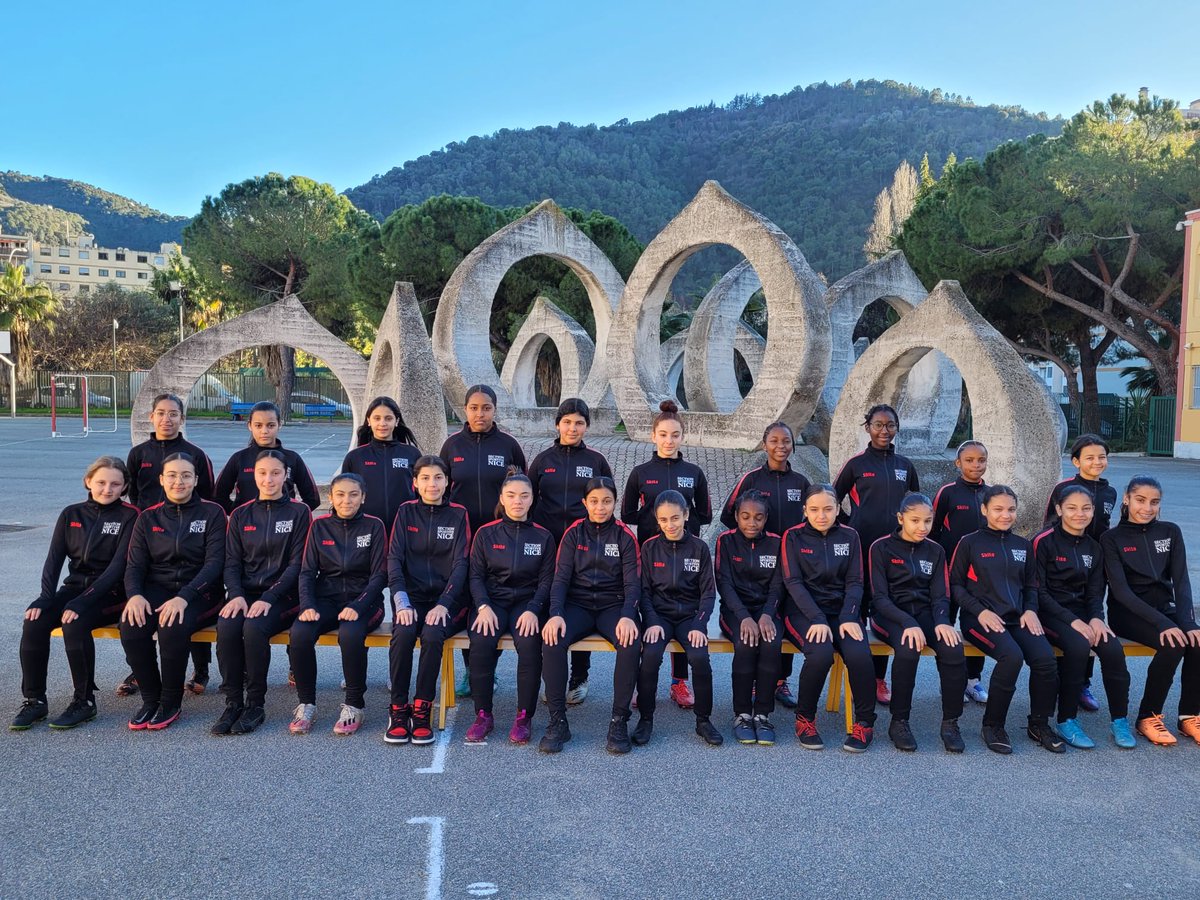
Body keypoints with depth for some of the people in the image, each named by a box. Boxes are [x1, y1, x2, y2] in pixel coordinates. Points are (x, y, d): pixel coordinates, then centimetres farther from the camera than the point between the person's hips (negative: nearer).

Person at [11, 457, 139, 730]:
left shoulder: (129, 516, -6)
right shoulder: (71, 514, 8)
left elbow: (119, 565, -15)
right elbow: (54, 559, 2)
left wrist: (83, 602, -25)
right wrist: (45, 598, -16)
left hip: (110, 593, -5)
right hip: (74, 585, 5)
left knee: (74, 624, -32)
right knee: (34, 622, -23)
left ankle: (85, 701, -16)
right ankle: (34, 700, -10)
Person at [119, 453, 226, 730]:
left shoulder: (212, 513, 1)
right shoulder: (148, 518, 12)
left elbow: (214, 562, -8)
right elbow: (135, 565, 6)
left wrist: (184, 597, -22)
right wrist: (134, 594, -17)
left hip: (198, 592, -3)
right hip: (156, 589, 3)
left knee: (173, 627, -34)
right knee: (131, 627, -28)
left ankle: (171, 702, -12)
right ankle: (150, 699, -7)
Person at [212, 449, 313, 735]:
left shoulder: (299, 512, 1)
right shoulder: (241, 515, 12)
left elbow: (296, 564, -5)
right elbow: (232, 563, 7)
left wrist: (268, 598, -16)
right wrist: (237, 595, -13)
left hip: (282, 596, -3)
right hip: (245, 593, 3)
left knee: (254, 627, -32)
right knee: (226, 626, -29)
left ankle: (256, 704, -16)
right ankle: (233, 702, -15)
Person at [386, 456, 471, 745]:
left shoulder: (458, 515, 5)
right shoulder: (406, 512, 8)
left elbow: (460, 564, -2)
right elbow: (394, 558, 0)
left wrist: (444, 604, -17)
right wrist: (402, 602, -14)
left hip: (447, 597, -1)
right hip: (412, 595, 1)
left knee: (432, 635, -31)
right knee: (403, 633, -30)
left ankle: (422, 711, -17)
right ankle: (398, 710, -15)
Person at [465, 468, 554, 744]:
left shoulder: (543, 536, 7)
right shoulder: (486, 533, 7)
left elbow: (546, 579, 3)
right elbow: (476, 575, 3)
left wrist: (533, 610, -14)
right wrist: (483, 607, -14)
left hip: (527, 602, 0)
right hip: (493, 600, 1)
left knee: (529, 643, -31)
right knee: (481, 641, -30)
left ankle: (524, 716, -16)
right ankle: (483, 714, -14)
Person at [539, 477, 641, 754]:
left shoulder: (625, 536, 3)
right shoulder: (573, 534, 6)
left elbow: (632, 582, -2)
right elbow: (561, 578, 0)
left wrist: (627, 616, -21)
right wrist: (556, 614, -18)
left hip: (613, 606, -1)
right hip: (578, 604, 1)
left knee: (631, 644, -32)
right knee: (552, 641, -30)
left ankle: (619, 721, -18)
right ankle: (558, 721, -18)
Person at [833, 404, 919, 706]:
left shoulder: (905, 466, 11)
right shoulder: (855, 463, 0)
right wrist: (849, 529, 0)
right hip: (860, 547, -3)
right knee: (857, 610, -1)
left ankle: (879, 680, 16)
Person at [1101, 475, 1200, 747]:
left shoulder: (1170, 532, 7)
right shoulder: (1112, 539, -5)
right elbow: (1121, 591, -14)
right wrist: (1162, 623, -26)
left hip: (1165, 608, 4)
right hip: (1128, 613, -4)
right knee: (1173, 643, -30)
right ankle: (1148, 717, -14)